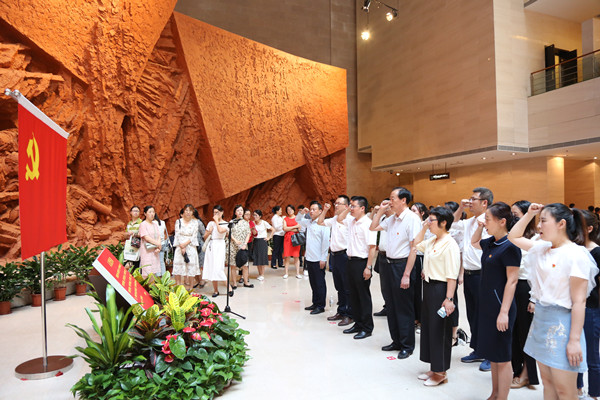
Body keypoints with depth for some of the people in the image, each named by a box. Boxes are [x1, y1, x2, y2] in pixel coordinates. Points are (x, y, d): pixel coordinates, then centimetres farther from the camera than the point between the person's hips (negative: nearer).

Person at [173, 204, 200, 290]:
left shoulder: (195, 222, 5)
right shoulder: (178, 221, 6)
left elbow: (194, 236, 0)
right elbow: (177, 235, 0)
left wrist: (185, 244, -11)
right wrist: (182, 247, -11)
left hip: (191, 247, 0)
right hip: (180, 247, 0)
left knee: (191, 268, -2)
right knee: (179, 267, -4)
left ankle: (190, 289, 4)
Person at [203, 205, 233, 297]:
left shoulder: (225, 224, 2)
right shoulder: (210, 223, 15)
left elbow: (220, 230, -20)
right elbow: (205, 237, 17)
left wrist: (216, 221, -7)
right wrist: (209, 232, -3)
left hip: (220, 246, -5)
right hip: (211, 246, 5)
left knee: (218, 268, -14)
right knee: (211, 268, 3)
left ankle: (229, 287, -1)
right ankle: (215, 290, 11)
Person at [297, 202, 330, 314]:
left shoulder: (323, 224, -13)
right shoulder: (309, 222, 10)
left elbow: (325, 242, -15)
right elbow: (298, 220, 28)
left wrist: (323, 259, -16)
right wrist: (302, 213, 7)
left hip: (318, 260, -8)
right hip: (309, 258, 8)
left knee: (320, 283, 3)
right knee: (313, 283, 16)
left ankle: (321, 306, 12)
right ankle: (315, 303, 27)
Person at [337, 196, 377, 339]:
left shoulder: (368, 224, -16)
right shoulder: (351, 221, 9)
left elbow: (372, 247, -19)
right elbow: (339, 219, 27)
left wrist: (368, 267, -21)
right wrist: (348, 209, 10)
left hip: (362, 262, -8)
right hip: (351, 261, 8)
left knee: (364, 296, 2)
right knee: (354, 295, 15)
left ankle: (367, 328, 14)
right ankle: (358, 324, 28)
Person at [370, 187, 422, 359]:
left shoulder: (412, 219, -15)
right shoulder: (392, 219, 9)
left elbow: (413, 248, -18)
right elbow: (373, 228, 22)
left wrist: (406, 275, -21)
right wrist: (380, 210, 9)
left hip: (403, 265, -8)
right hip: (389, 265, 8)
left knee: (404, 308, 4)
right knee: (391, 306, 16)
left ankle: (407, 346, 20)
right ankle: (396, 341, 31)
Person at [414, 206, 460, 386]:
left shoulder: (450, 244, -18)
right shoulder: (431, 241, 7)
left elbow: (452, 275, -21)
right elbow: (417, 244, 28)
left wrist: (449, 299, -23)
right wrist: (424, 228, 15)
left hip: (440, 289, -9)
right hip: (428, 286, 9)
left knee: (440, 330, 3)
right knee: (428, 327, 16)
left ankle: (441, 372, 19)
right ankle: (434, 368, 31)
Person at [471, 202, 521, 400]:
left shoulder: (510, 246, -17)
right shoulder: (490, 243, 8)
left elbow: (512, 281, -19)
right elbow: (474, 242, 30)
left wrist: (504, 312, -22)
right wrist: (480, 227, 11)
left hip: (500, 307, -9)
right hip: (487, 305, 9)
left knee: (502, 358, 3)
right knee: (492, 354, 19)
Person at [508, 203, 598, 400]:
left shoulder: (576, 254, -15)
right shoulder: (542, 249, 6)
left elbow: (579, 302, -17)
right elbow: (514, 236, 21)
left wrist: (575, 340, -18)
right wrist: (529, 213, 11)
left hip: (561, 322, -7)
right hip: (540, 317, 7)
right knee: (547, 383, 17)